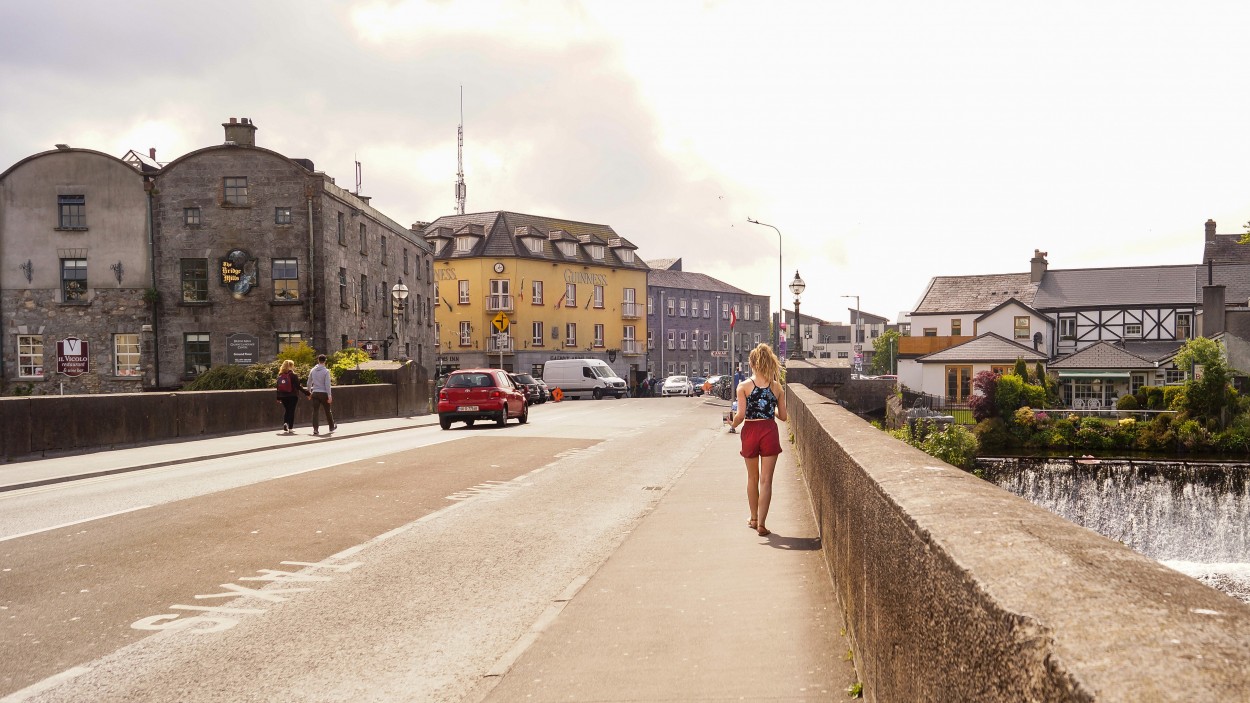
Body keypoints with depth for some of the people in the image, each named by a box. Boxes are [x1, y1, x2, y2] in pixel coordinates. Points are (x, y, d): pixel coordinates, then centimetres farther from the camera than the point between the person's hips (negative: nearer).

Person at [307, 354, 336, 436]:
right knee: (328, 411, 11)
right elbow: (327, 384, -13)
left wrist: (309, 392, 25)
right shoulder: (326, 371, -9)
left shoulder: (313, 370, 4)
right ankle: (331, 427, 25)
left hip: (315, 393, 3)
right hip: (323, 393, -3)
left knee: (315, 411, 1)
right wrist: (329, 396, -11)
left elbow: (309, 382, 12)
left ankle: (315, 429, -6)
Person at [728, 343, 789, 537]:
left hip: (750, 431, 0)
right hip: (769, 431, 0)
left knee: (752, 477, 18)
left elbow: (741, 415, -11)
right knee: (766, 480, 3)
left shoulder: (744, 386, -6)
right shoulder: (777, 387, -1)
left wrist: (733, 424, 9)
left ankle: (754, 518, 30)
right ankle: (761, 523, -1)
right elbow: (783, 416, 3)